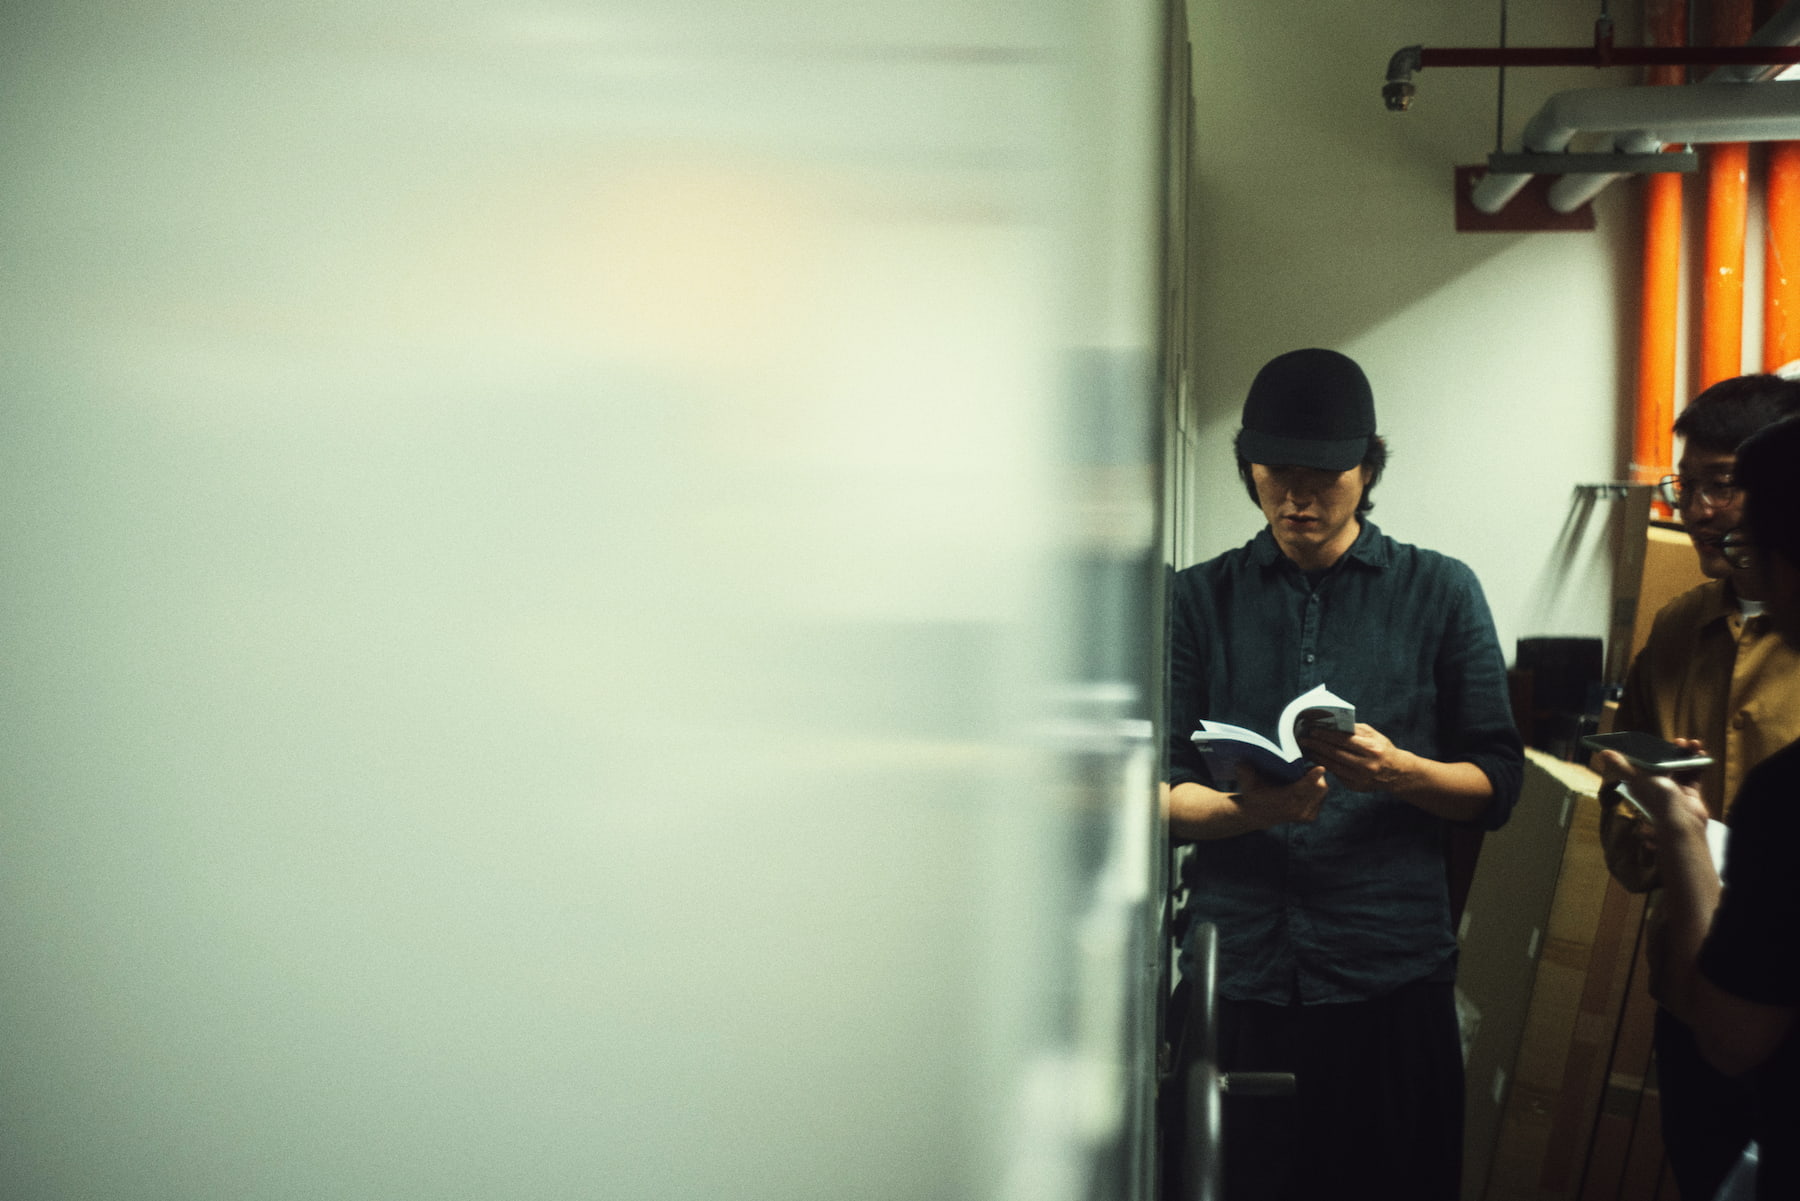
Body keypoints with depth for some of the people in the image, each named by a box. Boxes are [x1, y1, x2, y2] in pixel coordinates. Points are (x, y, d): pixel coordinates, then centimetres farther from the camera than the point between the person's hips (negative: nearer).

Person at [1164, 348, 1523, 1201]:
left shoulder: (1441, 593, 8)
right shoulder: (1200, 600, 9)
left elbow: (1497, 784, 6)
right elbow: (1162, 794, 4)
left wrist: (1397, 770, -15)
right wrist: (1247, 808, -17)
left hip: (1393, 977, 0)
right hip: (1236, 971, 1)